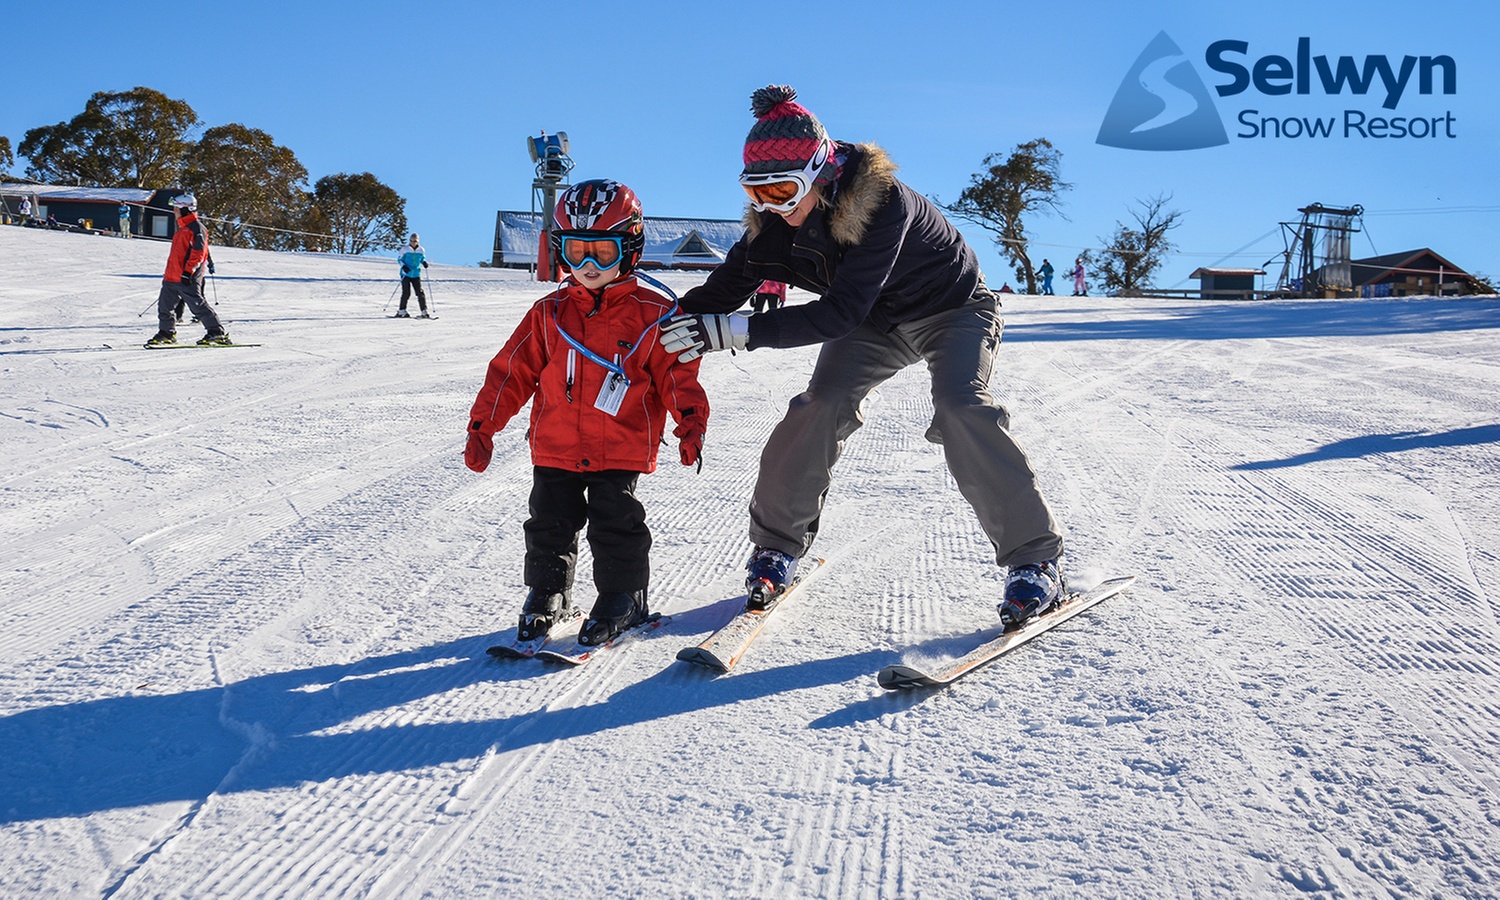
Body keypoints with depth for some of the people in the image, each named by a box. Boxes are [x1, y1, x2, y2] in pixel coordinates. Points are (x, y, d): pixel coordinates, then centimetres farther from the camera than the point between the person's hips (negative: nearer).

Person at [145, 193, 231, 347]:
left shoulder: (197, 228, -9)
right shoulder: (182, 228, 21)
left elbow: (198, 252, -17)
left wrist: (188, 271, -23)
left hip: (187, 277, -10)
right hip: (172, 276, 10)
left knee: (197, 305, -10)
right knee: (164, 305, 10)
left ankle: (218, 333, -6)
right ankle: (167, 333, 21)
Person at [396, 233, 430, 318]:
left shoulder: (421, 250, 3)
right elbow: (399, 259, 3)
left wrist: (424, 262, -4)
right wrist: (403, 266, -15)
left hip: (416, 275, 2)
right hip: (406, 274, -2)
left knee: (420, 292, -5)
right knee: (406, 293, -6)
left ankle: (424, 311, -2)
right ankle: (402, 311, 5)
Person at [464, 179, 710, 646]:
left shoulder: (652, 314, -3)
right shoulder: (549, 313, 4)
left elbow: (678, 375, 0)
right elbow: (512, 371, 7)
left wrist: (691, 423, -14)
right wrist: (482, 427, 4)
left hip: (620, 451, -3)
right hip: (555, 449, 3)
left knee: (616, 525, -1)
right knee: (550, 524, 10)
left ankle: (623, 596, 19)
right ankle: (547, 592, 29)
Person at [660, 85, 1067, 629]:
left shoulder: (882, 201, -37)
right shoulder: (775, 217, -17)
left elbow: (842, 311, -42)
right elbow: (725, 287, -8)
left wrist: (739, 331, -46)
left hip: (952, 308, -5)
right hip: (876, 321, 5)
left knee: (961, 409, -28)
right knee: (822, 406, -18)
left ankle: (1035, 559, -19)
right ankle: (778, 544, 0)